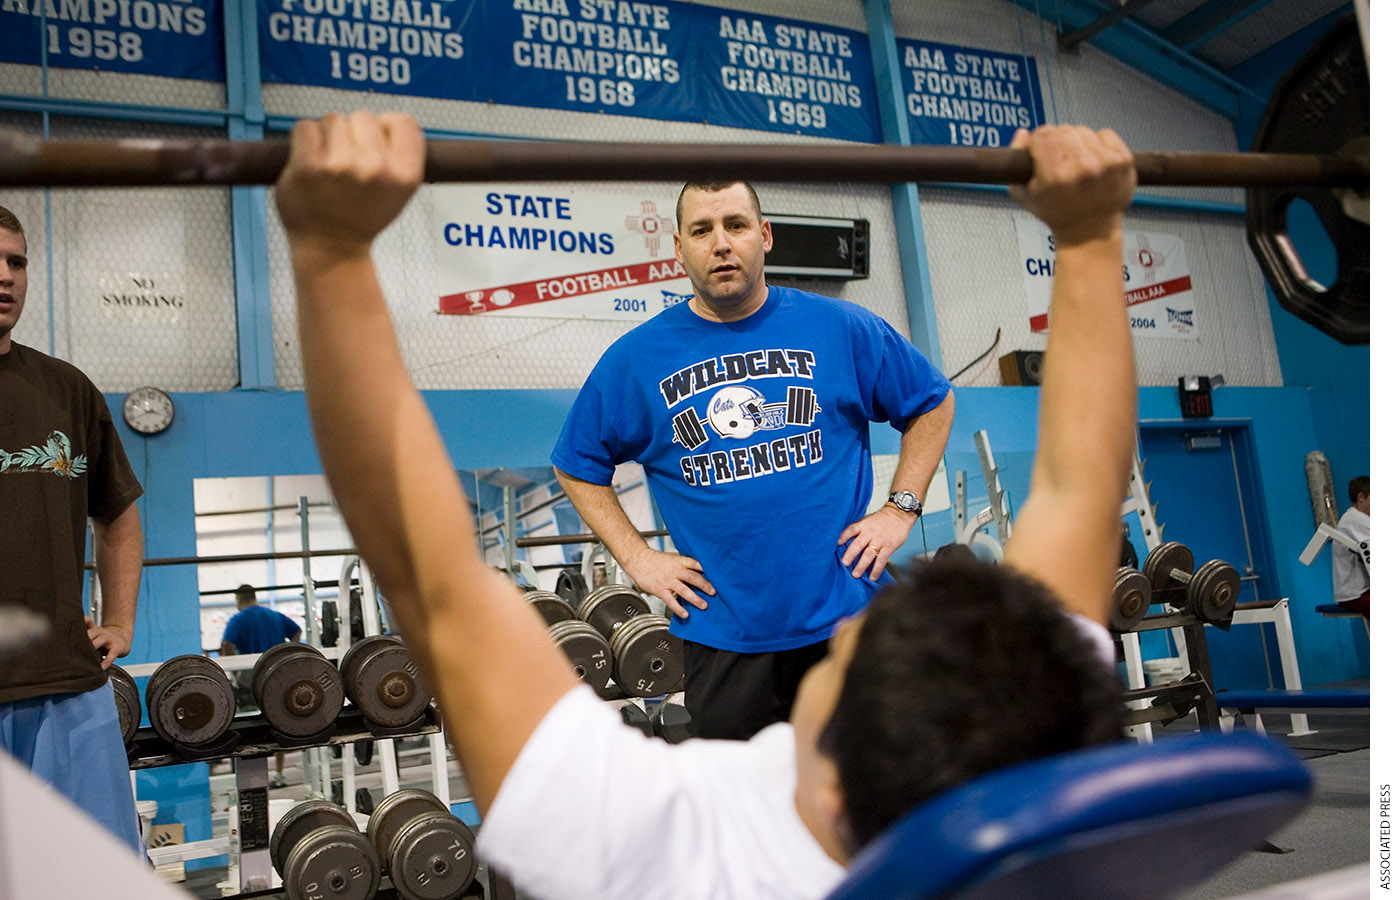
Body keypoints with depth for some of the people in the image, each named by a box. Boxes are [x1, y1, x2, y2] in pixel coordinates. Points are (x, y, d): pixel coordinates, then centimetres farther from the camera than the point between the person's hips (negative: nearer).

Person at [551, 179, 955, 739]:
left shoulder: (842, 329, 0)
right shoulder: (636, 358, 0)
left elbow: (933, 403, 12)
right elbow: (577, 465, 11)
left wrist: (900, 509, 2)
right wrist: (635, 557, 1)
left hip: (847, 614, 0)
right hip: (724, 637, 1)